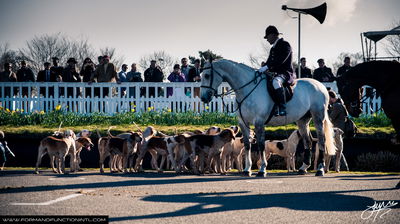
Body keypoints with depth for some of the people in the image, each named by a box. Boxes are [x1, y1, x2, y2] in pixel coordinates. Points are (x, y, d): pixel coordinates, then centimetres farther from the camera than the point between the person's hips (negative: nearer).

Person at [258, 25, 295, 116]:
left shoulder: (285, 45, -7)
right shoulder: (273, 48, 21)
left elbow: (280, 60, -21)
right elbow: (269, 62, 21)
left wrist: (266, 67, -26)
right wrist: (261, 70, 1)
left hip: (286, 73, -10)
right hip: (275, 74, 10)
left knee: (276, 81, -41)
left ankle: (282, 108, -44)